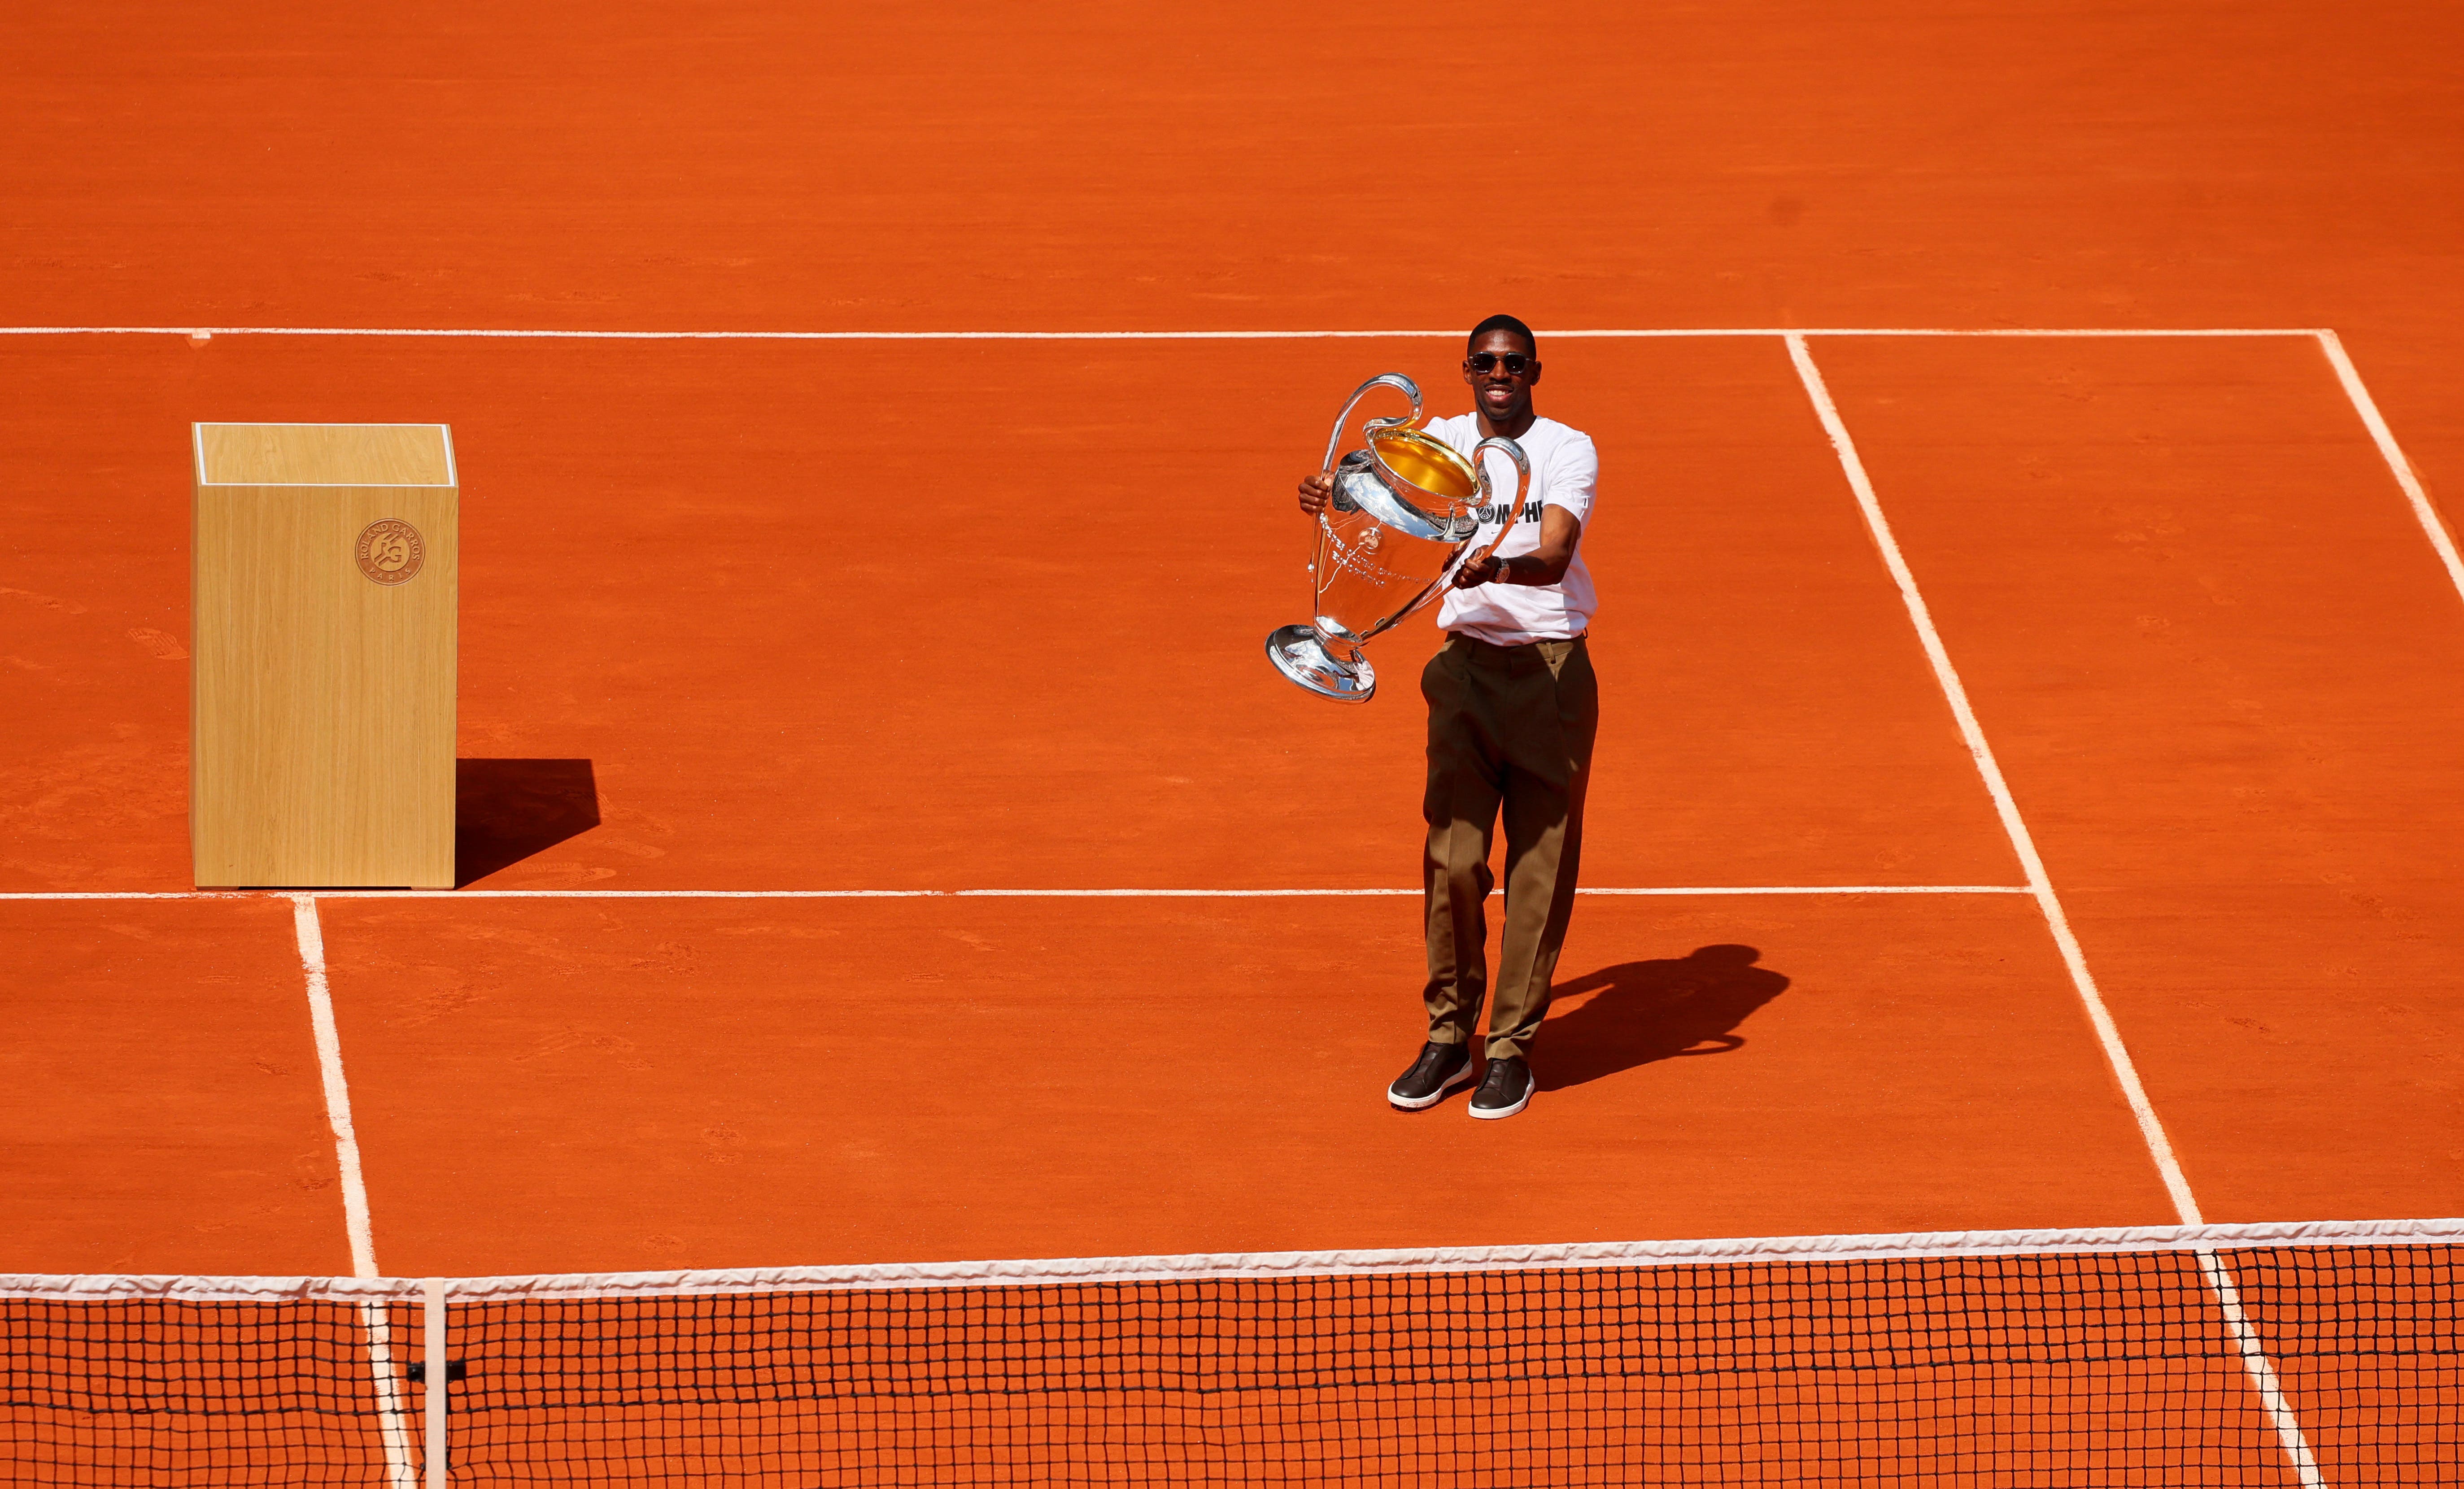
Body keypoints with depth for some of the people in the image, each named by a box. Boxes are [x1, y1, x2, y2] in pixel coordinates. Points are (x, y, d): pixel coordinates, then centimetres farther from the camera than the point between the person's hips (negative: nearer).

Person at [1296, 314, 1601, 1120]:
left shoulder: (1567, 450, -6)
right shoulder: (1440, 441, 6)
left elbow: (1554, 558, -20)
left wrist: (1493, 567, -41)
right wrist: (1335, 501, -27)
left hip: (1553, 674, -2)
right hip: (1467, 666, 2)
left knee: (1539, 871, 0)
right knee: (1452, 860, -4)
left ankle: (1512, 1047, 9)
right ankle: (1448, 1037, 9)